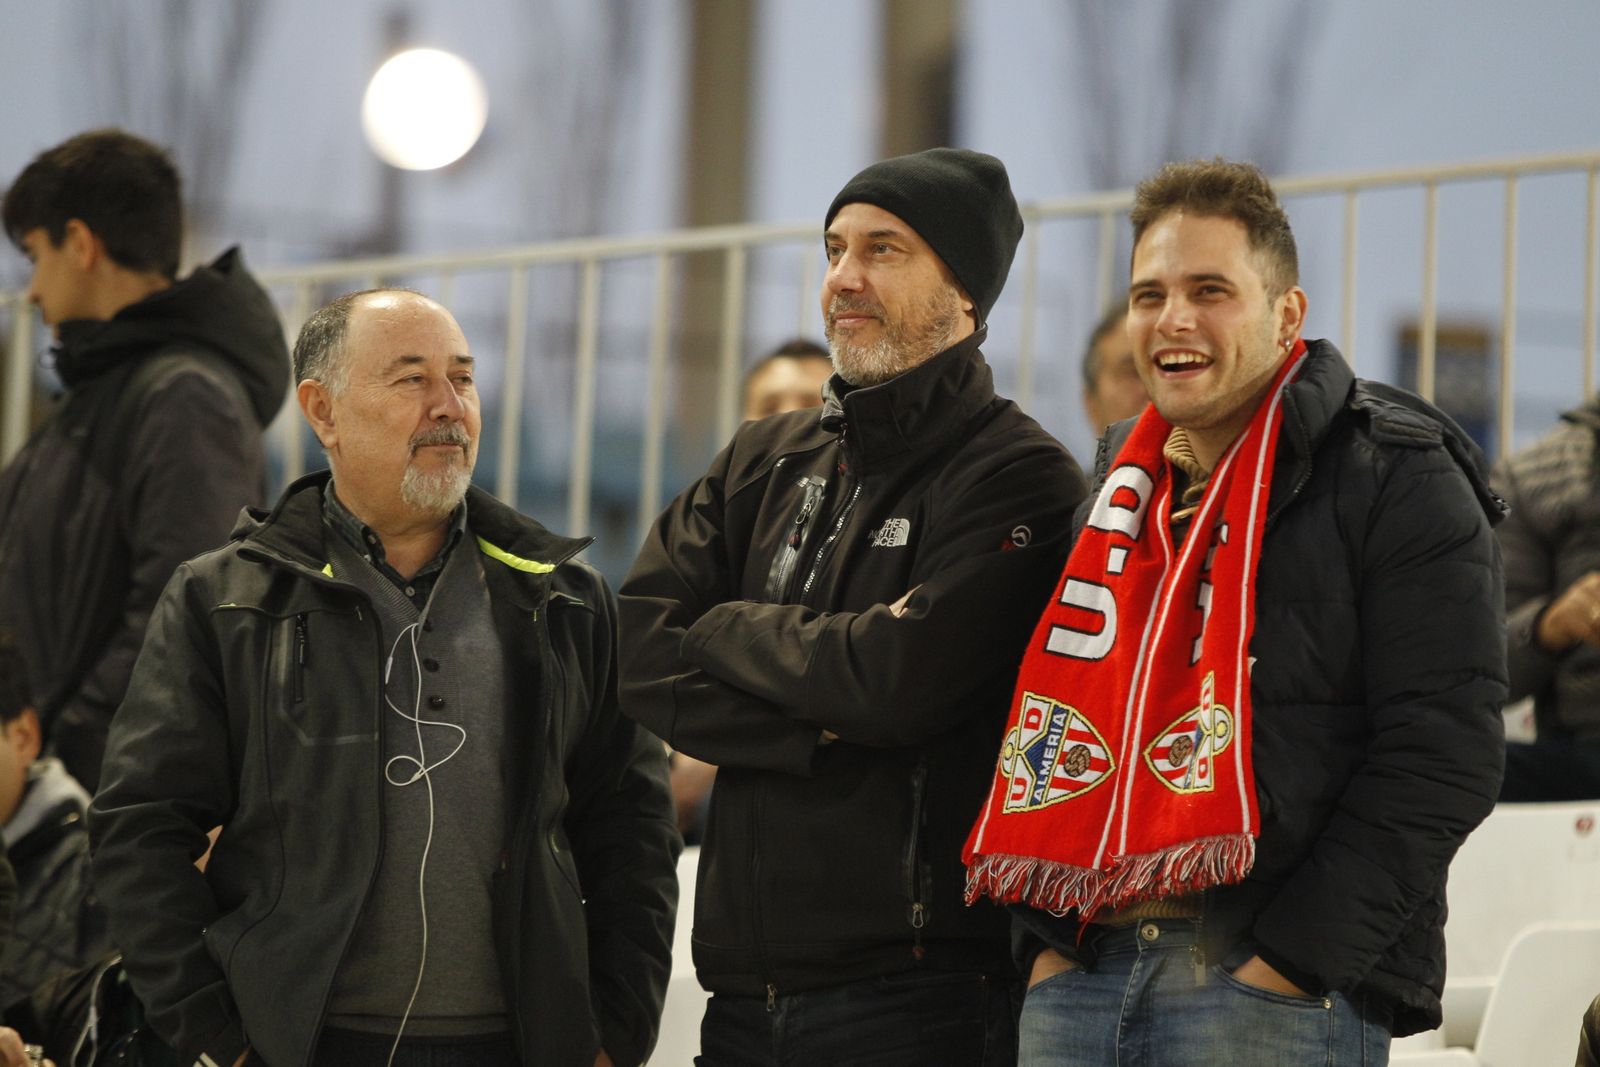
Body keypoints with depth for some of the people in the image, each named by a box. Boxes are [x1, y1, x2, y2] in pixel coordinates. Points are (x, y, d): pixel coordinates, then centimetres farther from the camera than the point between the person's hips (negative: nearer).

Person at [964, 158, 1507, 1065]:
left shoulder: (1397, 477, -3)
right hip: (1080, 978, 6)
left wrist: (1292, 959, -16)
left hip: (1276, 992, -6)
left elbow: (1442, 755, -11)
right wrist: (1045, 940, 7)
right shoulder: (1121, 487, 18)